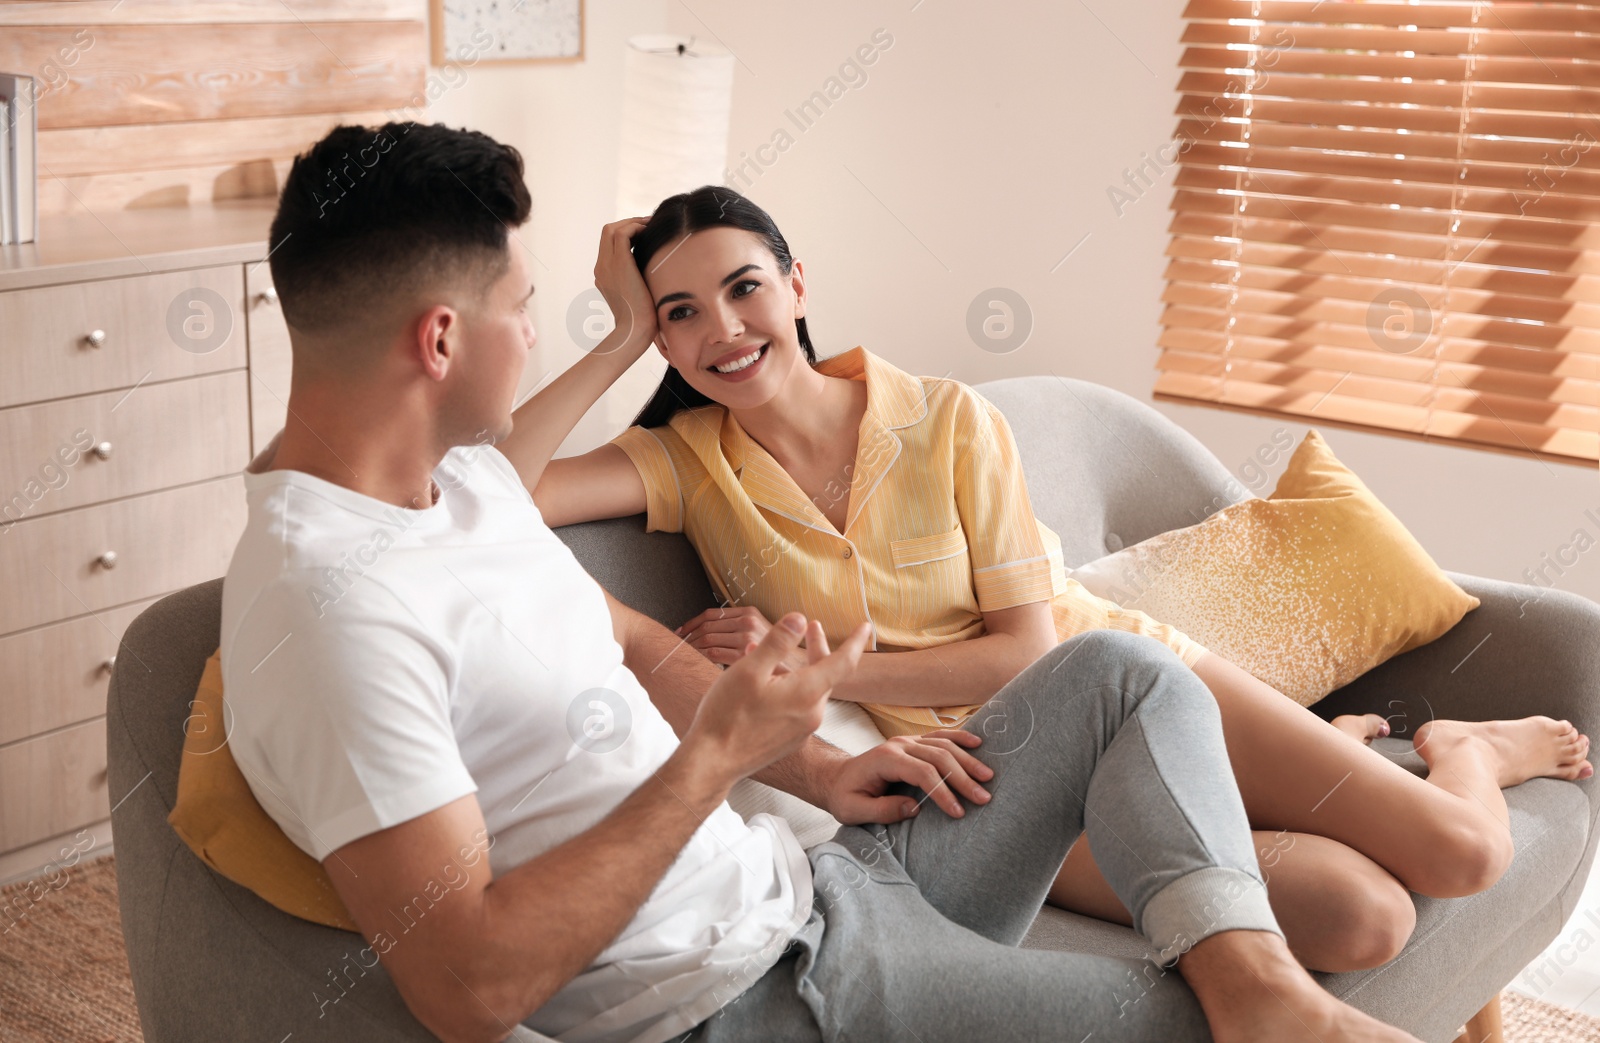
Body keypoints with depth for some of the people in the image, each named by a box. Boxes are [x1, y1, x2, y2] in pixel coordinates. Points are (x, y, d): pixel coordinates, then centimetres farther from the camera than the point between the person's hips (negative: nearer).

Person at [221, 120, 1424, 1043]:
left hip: (814, 884, 10)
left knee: (1121, 670, 5)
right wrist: (717, 756, -24)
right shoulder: (330, 599, -25)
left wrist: (813, 767, 8)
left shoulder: (465, 470, 8)